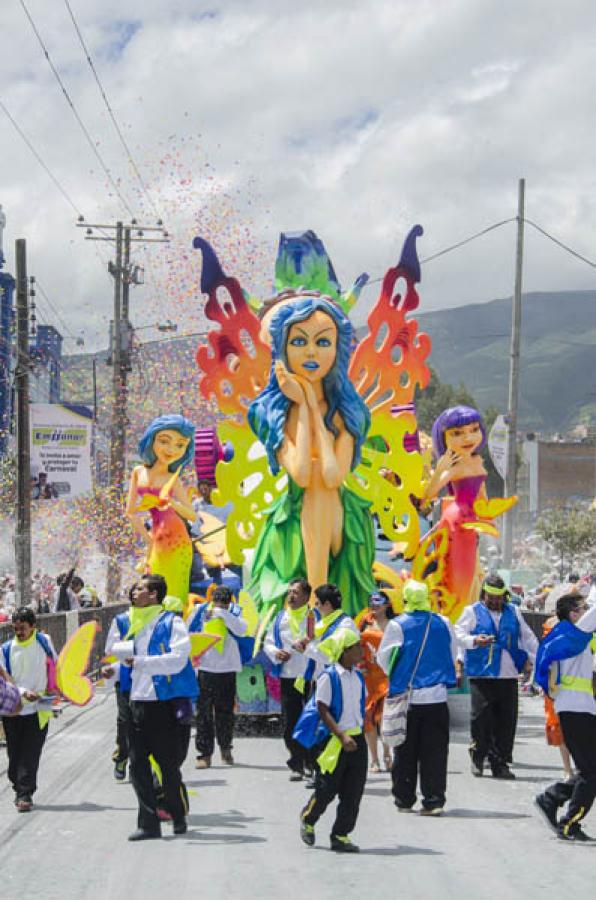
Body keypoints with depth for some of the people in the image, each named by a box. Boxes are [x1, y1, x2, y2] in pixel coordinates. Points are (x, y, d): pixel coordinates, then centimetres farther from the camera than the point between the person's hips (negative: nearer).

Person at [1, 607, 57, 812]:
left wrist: (57, 690, 20)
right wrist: (23, 692, -22)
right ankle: (19, 789, 25)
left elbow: (54, 665, 18)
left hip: (38, 710, -1)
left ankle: (25, 793, -5)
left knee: (30, 754, -8)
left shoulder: (44, 641, 0)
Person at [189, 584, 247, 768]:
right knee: (204, 712, -4)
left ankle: (225, 748, 29)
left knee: (225, 711, 11)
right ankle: (204, 753, -1)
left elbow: (241, 629, -18)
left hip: (227, 669, 1)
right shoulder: (200, 610, 1)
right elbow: (188, 632, 8)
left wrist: (223, 614, -24)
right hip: (204, 668, -1)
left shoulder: (234, 611, 0)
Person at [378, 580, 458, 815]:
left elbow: (383, 658, 0)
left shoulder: (397, 626, -8)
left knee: (405, 752, 9)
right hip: (437, 697, 2)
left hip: (406, 696, -2)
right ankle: (434, 800, 0)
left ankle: (404, 800, 14)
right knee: (434, 751, 5)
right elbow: (453, 656, 12)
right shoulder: (444, 624, 1)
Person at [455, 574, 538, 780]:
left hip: (508, 676, 3)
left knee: (507, 721, 1)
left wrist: (532, 658, 13)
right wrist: (475, 641, -20)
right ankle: (478, 757, 10)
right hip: (481, 675, -3)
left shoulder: (513, 612, 18)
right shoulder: (472, 612, 7)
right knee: (481, 716, -8)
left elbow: (528, 637, 24)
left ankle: (500, 763, 9)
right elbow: (458, 634, -2)